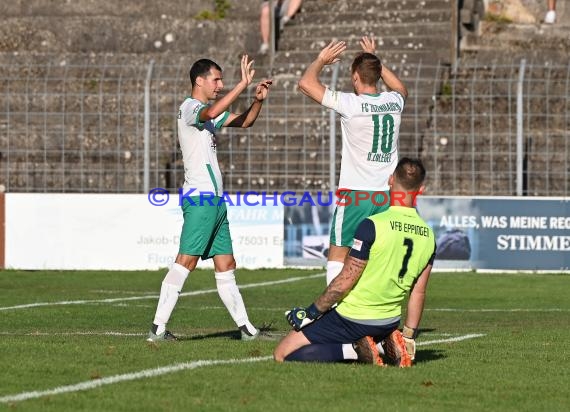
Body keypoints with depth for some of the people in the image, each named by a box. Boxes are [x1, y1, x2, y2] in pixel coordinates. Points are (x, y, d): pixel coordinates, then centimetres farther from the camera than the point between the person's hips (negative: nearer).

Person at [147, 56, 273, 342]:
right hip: (200, 198, -10)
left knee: (226, 267, 11)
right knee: (186, 261, -15)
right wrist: (243, 84, -29)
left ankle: (245, 327, 15)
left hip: (215, 200, 10)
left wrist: (258, 99, 7)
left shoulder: (206, 112, 21)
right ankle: (157, 327, -18)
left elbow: (245, 121, 27)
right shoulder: (190, 108, -7)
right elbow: (213, 112, -30)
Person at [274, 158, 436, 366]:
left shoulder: (372, 225, -20)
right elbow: (418, 292, 7)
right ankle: (388, 342, 7)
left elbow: (345, 281, -17)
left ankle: (354, 350, -12)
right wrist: (409, 337, 16)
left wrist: (311, 313, -6)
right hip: (389, 323, 6)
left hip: (352, 318, -6)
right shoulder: (428, 236, -1)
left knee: (282, 355, 1)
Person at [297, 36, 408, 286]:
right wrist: (375, 60, 36)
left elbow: (306, 83, -6)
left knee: (337, 256, 3)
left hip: (355, 195, -5)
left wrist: (321, 60, 10)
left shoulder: (350, 104, -12)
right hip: (387, 196, 5)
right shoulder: (394, 102, 4)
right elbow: (401, 89, 32)